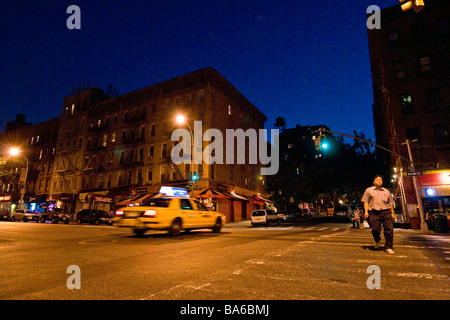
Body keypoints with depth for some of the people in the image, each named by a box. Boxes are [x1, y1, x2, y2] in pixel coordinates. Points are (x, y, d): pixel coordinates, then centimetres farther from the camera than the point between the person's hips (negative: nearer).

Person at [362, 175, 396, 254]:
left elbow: (391, 203, 21)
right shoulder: (369, 190, 13)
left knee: (389, 229, -5)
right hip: (374, 213, -2)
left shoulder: (387, 191, 21)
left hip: (386, 212, 2)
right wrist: (366, 211, -4)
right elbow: (366, 202, 8)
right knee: (376, 229, -9)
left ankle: (389, 247, 6)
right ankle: (377, 241, 23)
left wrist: (392, 213, 13)